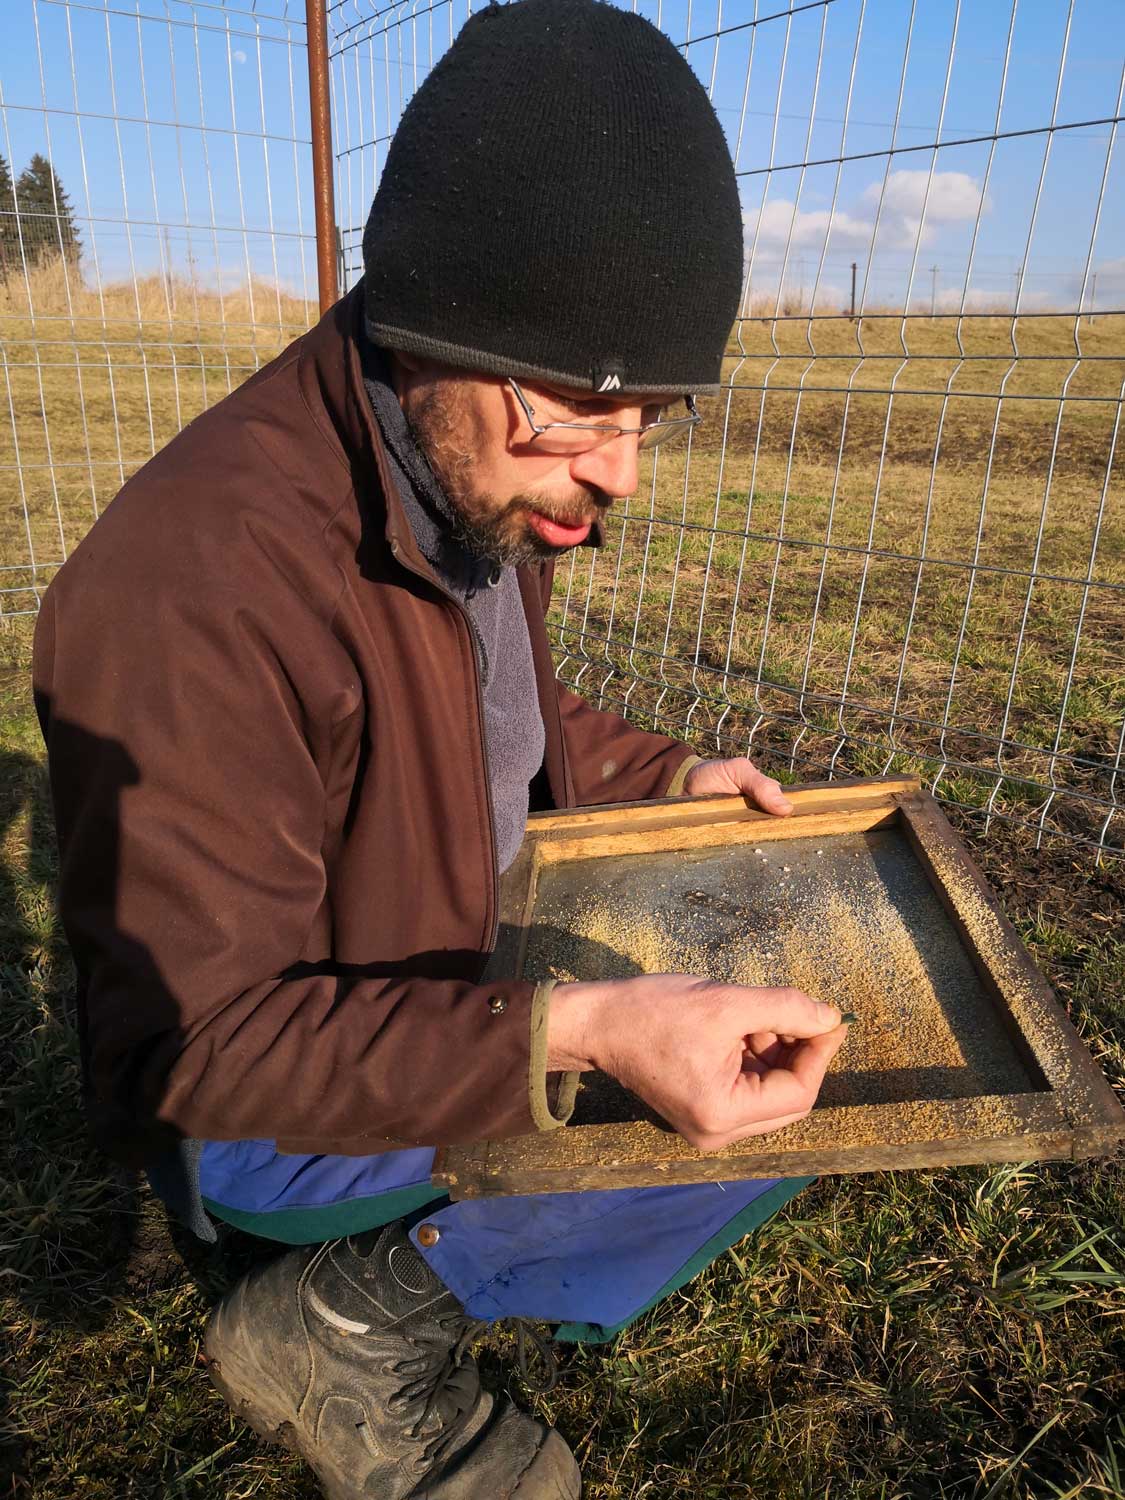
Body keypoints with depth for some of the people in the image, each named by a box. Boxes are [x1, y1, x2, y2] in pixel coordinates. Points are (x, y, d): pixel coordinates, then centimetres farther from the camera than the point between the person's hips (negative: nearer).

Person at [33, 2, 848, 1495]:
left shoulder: (488, 485, -4)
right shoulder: (196, 583, -32)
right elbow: (198, 1045, -29)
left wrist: (677, 779, -2)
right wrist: (570, 1030, -41)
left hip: (480, 985, 8)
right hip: (255, 1114, -8)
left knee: (802, 1037, 11)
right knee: (771, 1122, -18)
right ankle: (349, 1323, -2)